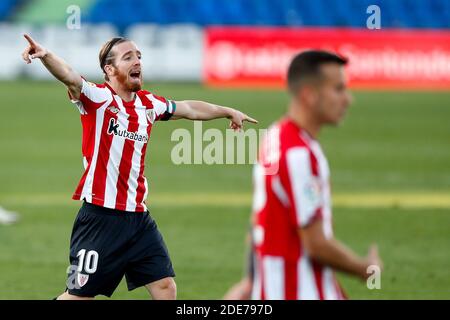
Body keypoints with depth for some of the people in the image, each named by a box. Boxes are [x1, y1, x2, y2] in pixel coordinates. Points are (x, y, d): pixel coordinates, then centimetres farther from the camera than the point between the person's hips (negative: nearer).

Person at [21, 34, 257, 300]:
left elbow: (189, 109, 30)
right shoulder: (98, 98, -8)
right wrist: (45, 55, -49)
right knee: (79, 295, -4)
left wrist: (228, 112, 43)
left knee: (166, 287, 5)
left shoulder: (148, 104, 11)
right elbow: (70, 77, -29)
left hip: (138, 216, 7)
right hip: (101, 216, -7)